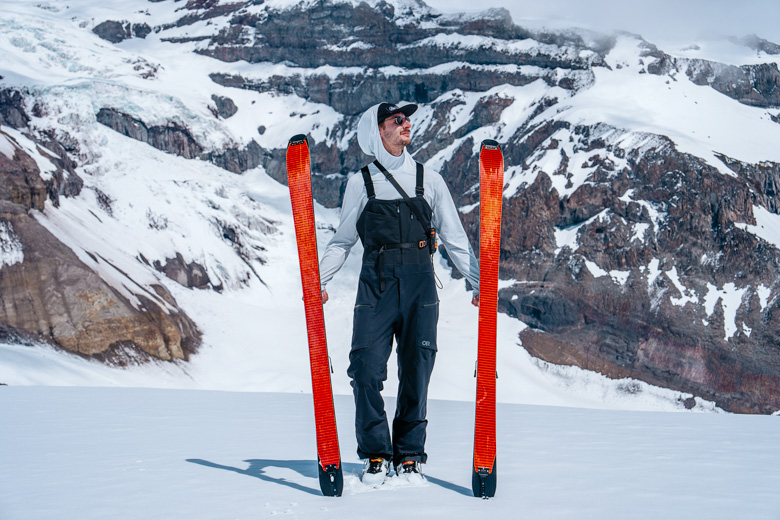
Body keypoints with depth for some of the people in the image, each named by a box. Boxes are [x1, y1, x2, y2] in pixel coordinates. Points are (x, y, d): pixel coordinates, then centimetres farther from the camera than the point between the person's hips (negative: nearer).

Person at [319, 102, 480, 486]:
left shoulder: (429, 180, 11)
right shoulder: (360, 183, 8)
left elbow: (455, 238, 13)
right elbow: (342, 241, 13)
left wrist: (479, 281, 4)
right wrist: (318, 279, 0)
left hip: (420, 285, 1)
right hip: (376, 284, -1)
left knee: (416, 374, 2)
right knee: (367, 372, -8)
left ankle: (409, 457, 14)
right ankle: (375, 455, 7)